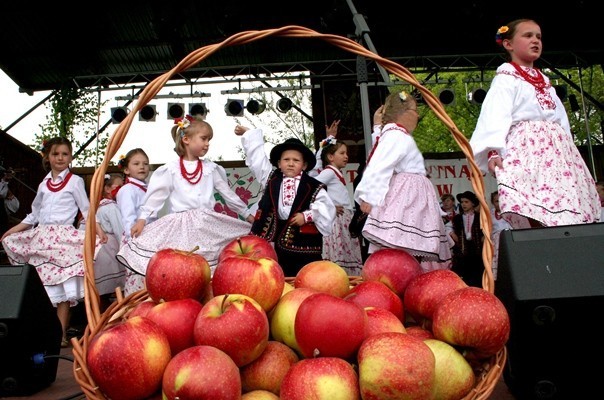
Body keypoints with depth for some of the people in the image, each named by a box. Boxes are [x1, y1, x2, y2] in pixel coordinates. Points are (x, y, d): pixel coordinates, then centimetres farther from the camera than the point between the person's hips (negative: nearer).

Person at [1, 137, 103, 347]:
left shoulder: (75, 181, 4)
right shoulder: (44, 184, 18)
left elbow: (86, 210, 1)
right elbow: (34, 215, 22)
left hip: (63, 236, -5)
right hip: (41, 237, 5)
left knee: (62, 287, -9)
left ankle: (61, 334, -7)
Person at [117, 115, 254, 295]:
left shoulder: (211, 168, 12)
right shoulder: (171, 169, 4)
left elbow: (228, 193, 17)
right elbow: (156, 195, 2)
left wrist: (247, 214, 19)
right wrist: (142, 218, -7)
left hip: (207, 224, 3)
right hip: (180, 226, -2)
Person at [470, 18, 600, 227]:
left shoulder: (545, 82, 27)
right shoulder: (506, 79, 2)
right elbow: (496, 116, -14)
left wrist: (570, 152, 20)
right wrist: (493, 151, -29)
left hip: (557, 152, 8)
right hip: (528, 148, -8)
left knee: (567, 214, -2)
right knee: (540, 218, -20)